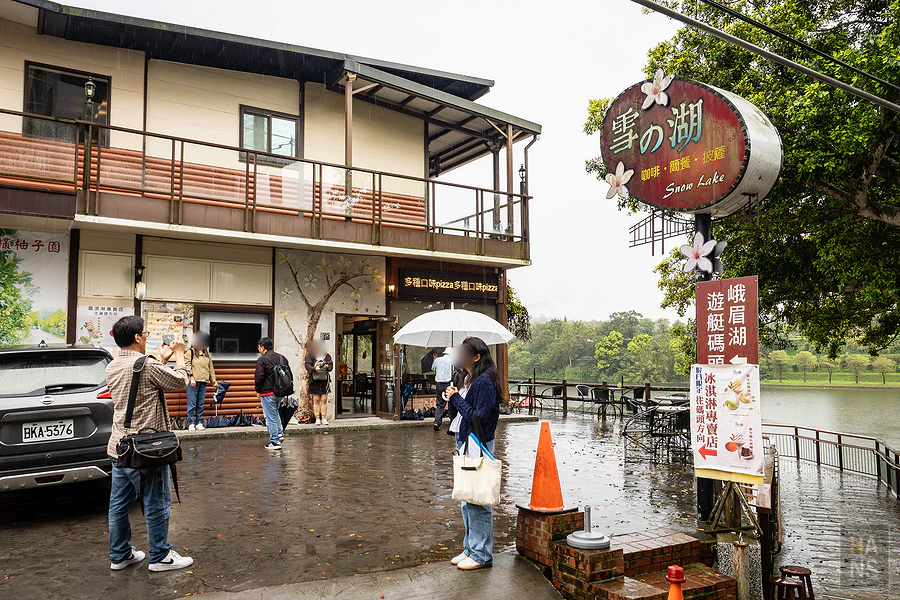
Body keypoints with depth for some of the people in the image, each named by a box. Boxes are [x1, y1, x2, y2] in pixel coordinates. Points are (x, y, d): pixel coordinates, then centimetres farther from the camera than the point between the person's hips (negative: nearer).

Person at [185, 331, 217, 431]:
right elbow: (187, 365, -6)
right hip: (193, 382, -5)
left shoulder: (207, 353, 19)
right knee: (192, 404, -4)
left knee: (201, 404, 7)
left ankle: (199, 423, 12)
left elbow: (211, 368, 21)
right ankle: (191, 424, 2)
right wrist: (192, 377, -16)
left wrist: (213, 380, 18)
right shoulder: (190, 353, 2)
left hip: (203, 382, 5)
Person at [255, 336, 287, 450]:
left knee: (271, 417, -1)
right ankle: (280, 433, 18)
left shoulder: (262, 360, -13)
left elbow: (259, 378, -15)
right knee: (275, 413, 26)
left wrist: (258, 390, 0)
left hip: (267, 393, -7)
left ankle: (275, 442, 2)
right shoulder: (282, 358, 9)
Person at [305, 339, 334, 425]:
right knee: (316, 400, -2)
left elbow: (331, 365, 7)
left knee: (324, 400, 0)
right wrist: (314, 369, -21)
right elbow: (307, 365, -3)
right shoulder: (310, 356, 9)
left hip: (325, 380, 1)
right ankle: (317, 419, 2)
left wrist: (327, 366, -15)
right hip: (314, 380, -1)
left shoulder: (327, 356, 14)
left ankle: (323, 419, 4)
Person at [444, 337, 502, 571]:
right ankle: (470, 548, 29)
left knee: (477, 501, -2)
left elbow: (479, 417, -21)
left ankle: (482, 554, 10)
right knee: (466, 500, 17)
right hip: (463, 442, 10)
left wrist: (456, 398, -17)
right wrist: (453, 396, 2)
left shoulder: (484, 381, -17)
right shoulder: (465, 378, 12)